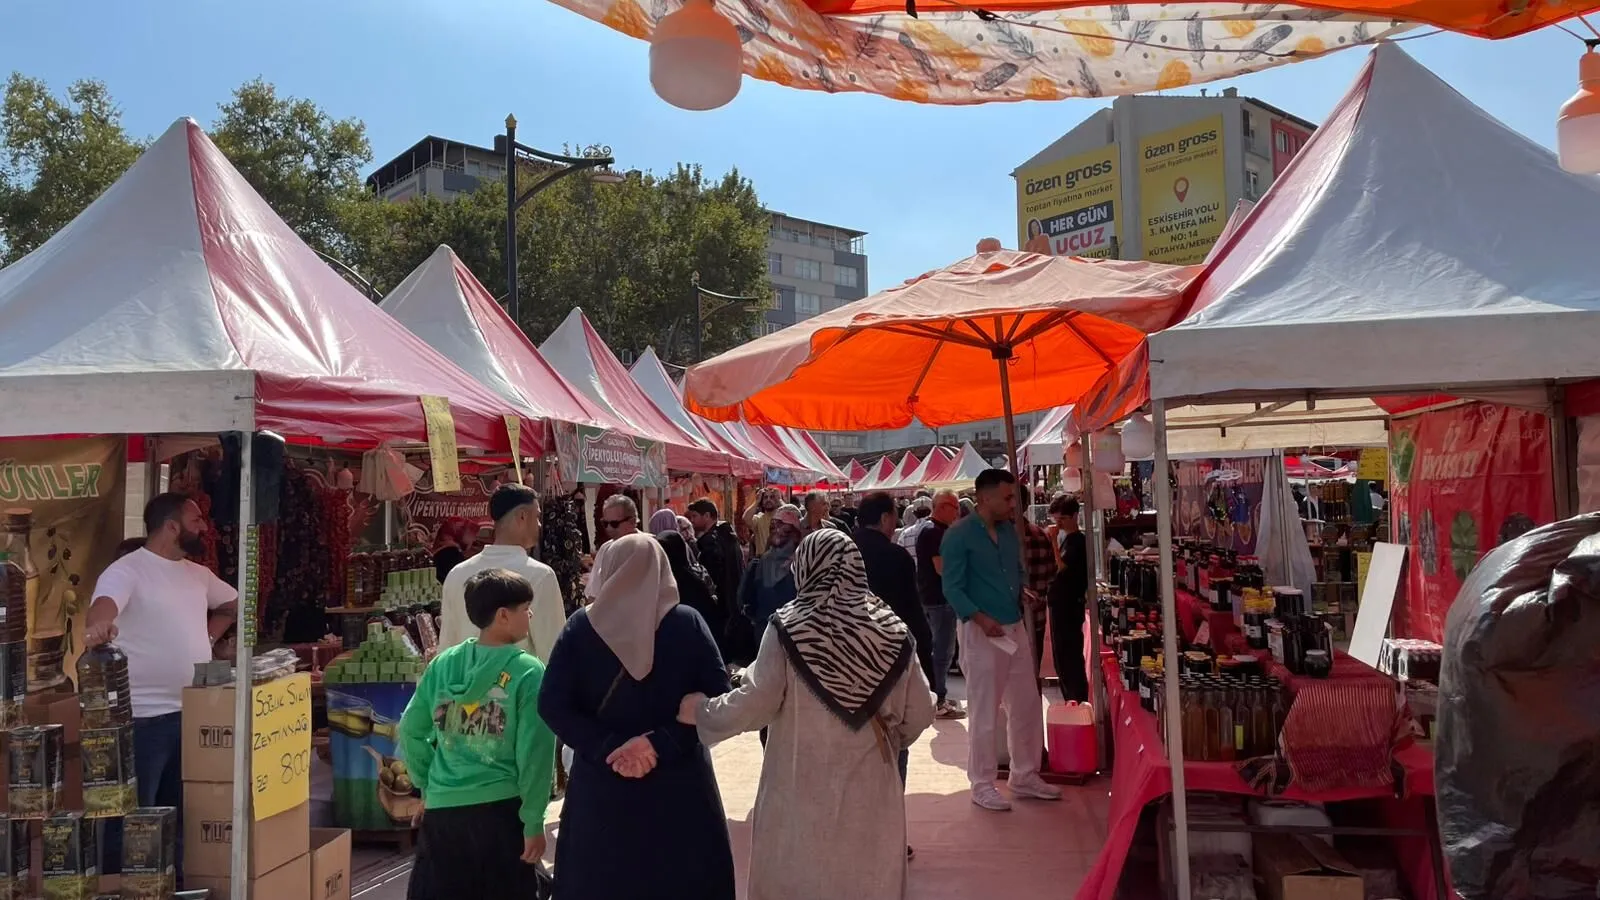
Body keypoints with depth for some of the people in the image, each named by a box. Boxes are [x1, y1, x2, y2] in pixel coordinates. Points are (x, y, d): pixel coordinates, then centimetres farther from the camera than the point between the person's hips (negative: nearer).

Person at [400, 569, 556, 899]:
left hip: (442, 808, 4)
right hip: (502, 808, -4)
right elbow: (534, 753, -13)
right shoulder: (529, 672, -12)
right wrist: (533, 821, -6)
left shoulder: (442, 664, 1)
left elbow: (411, 729, 7)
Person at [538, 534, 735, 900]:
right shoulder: (689, 623, -6)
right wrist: (661, 743, -13)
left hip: (602, 780, 1)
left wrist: (606, 747, -12)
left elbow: (551, 704, -8)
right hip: (678, 781, -1)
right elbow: (719, 697, -12)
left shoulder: (581, 625, -4)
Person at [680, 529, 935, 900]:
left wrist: (700, 710, 6)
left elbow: (754, 703, -11)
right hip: (870, 789, 2)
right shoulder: (892, 630, -5)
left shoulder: (789, 628, -13)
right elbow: (919, 714, 0)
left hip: (802, 788, -2)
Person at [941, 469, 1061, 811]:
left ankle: (1025, 776, 28)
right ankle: (982, 785, 13)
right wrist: (980, 618, -27)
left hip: (1016, 627, 7)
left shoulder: (1009, 530, 10)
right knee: (984, 712, 1)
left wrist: (1023, 592, 0)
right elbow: (953, 589, -14)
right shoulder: (958, 535, -12)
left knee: (1027, 706, 14)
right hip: (981, 632, -7)